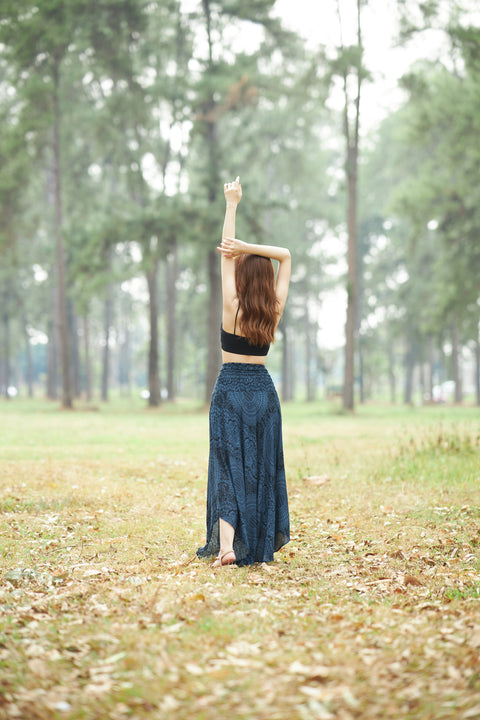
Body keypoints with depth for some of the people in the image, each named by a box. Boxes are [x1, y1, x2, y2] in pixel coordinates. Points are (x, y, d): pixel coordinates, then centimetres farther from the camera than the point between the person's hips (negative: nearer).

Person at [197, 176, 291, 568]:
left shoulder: (232, 308, -10)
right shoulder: (275, 312, -1)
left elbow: (226, 253, -5)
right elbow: (285, 255, 6)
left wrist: (232, 204, -2)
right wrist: (248, 247, -10)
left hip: (230, 388, -3)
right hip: (263, 389, 3)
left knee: (228, 465, -2)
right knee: (261, 466, 11)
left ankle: (226, 543, -17)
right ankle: (261, 545, 18)